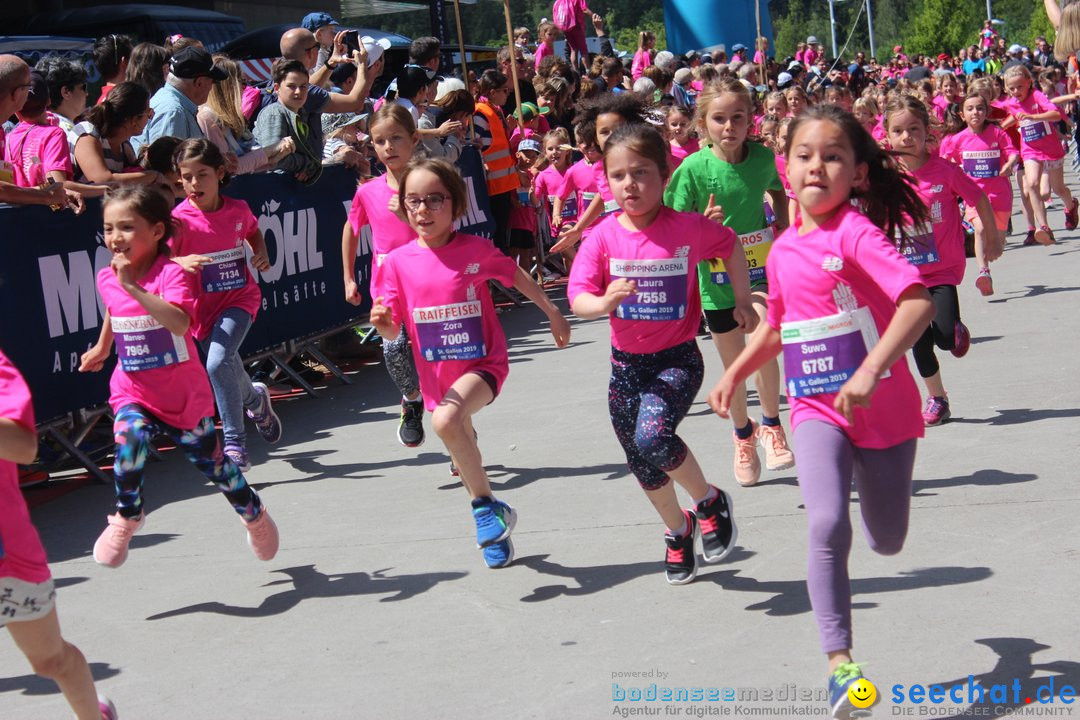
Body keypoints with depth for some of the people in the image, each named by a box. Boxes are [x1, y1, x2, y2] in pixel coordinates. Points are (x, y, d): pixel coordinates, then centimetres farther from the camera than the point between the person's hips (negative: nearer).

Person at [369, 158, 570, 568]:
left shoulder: (475, 249, -10)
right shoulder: (398, 261, -5)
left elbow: (516, 277, 8)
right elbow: (392, 330, -2)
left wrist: (553, 313, 18)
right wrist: (381, 321, -25)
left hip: (482, 364, -4)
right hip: (437, 374, 4)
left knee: (446, 421, -33)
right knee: (463, 455, 17)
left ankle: (486, 507, -13)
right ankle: (496, 531, 42)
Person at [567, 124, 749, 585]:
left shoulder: (688, 228, -12)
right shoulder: (603, 237, -9)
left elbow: (731, 248, 7)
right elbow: (578, 299, -13)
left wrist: (743, 302, 7)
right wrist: (604, 302, -33)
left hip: (678, 358, -3)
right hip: (626, 363, 4)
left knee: (653, 437, -27)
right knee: (642, 464, 13)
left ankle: (709, 500, 1)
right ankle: (677, 530, 41)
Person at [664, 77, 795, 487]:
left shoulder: (762, 157, -6)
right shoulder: (693, 168, -14)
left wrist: (783, 223, 3)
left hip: (760, 267, 0)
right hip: (717, 275, 0)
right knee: (734, 364, 11)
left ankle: (771, 425, 2)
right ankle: (743, 434, 36)